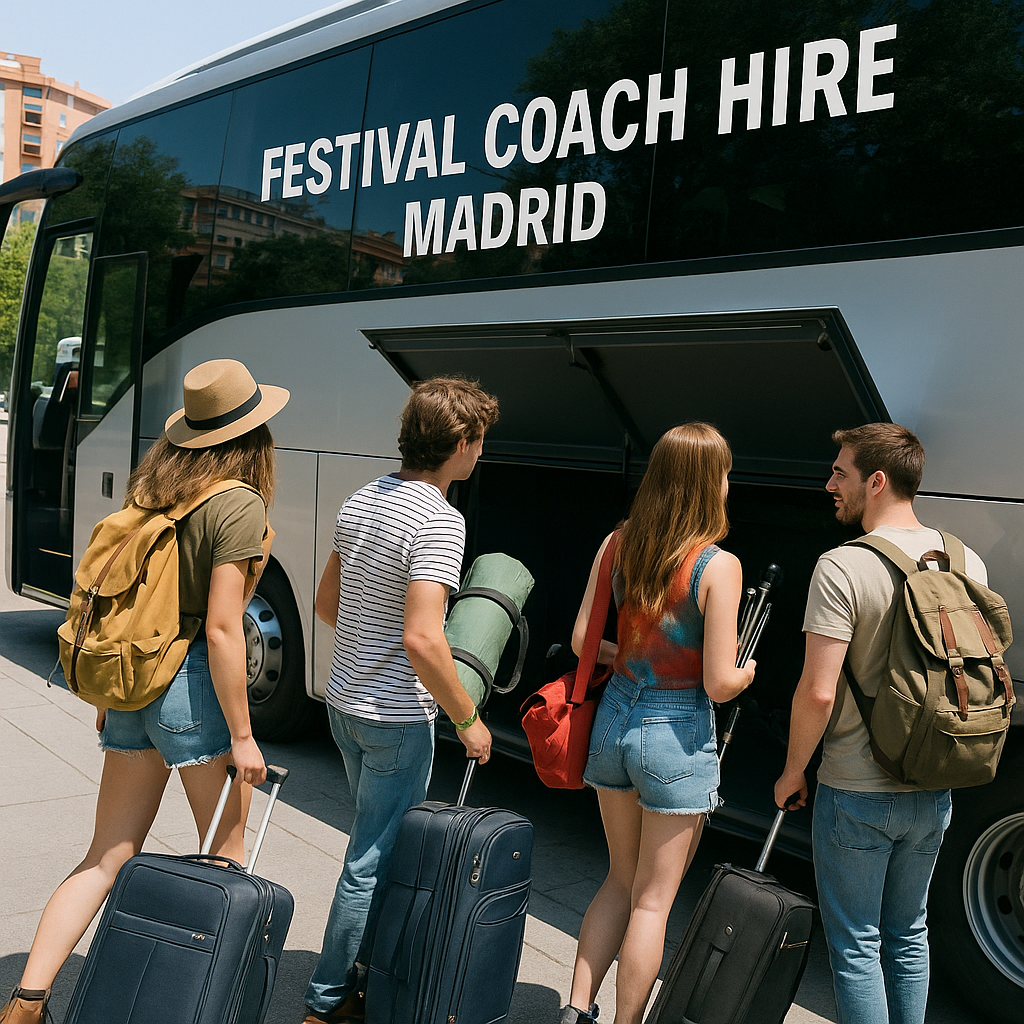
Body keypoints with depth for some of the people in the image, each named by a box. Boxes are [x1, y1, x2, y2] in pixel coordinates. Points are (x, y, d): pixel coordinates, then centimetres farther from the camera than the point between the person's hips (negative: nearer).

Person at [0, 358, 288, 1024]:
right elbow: (221, 628, -18)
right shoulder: (239, 505, -15)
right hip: (194, 681, -7)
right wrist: (242, 736, -12)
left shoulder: (151, 487, 8)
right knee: (225, 851, 13)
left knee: (106, 859, 14)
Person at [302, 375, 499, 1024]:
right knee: (373, 860, 6)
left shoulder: (362, 501, 4)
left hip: (345, 699, 9)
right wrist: (467, 719, -18)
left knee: (376, 842, 24)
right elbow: (421, 638, -29)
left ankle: (369, 960, 40)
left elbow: (327, 601, 13)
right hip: (398, 716, -9)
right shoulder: (439, 520, -22)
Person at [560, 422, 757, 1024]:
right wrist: (749, 670, 4)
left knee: (621, 880, 23)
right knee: (653, 900, 10)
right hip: (678, 734, -5)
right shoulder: (719, 566, -17)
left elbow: (583, 640, 4)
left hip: (614, 719, 6)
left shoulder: (617, 545, -2)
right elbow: (719, 684, -18)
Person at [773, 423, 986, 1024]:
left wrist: (793, 771, -7)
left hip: (856, 793, -6)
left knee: (855, 944, 9)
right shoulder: (967, 562, 0)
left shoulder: (843, 567, -20)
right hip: (934, 792, 6)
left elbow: (818, 692, -23)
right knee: (908, 934, 22)